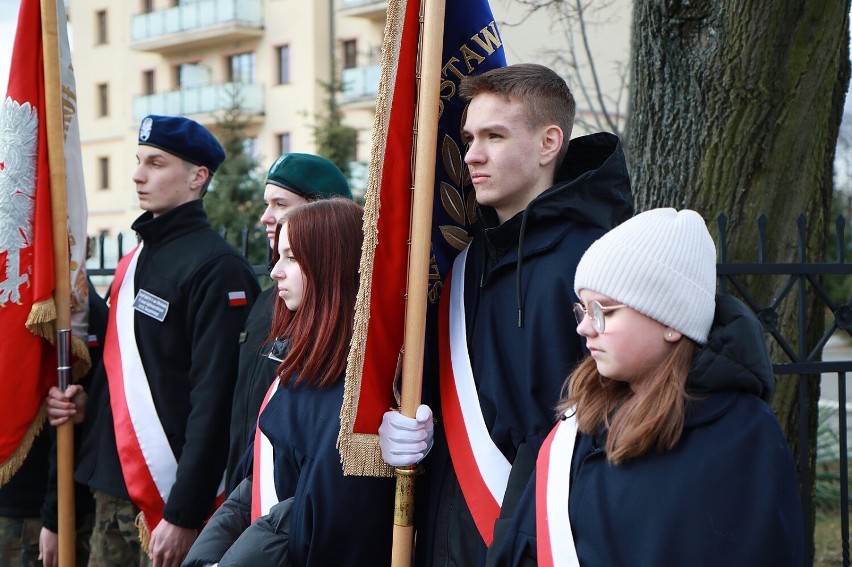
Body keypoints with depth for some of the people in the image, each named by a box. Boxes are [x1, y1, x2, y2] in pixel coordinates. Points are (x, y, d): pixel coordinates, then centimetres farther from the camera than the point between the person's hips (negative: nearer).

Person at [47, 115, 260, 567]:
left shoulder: (216, 267, -14)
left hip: (168, 497, -8)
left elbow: (214, 402, -19)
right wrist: (78, 397, 3)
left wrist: (184, 515, -20)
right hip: (112, 492, 8)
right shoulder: (134, 261, 13)